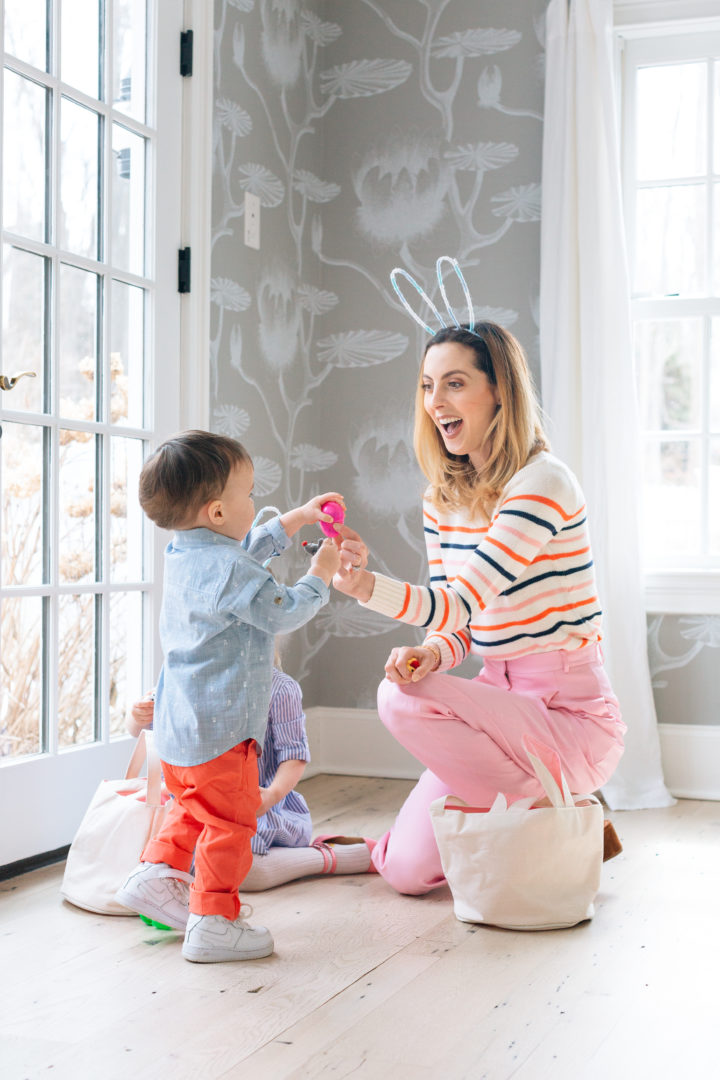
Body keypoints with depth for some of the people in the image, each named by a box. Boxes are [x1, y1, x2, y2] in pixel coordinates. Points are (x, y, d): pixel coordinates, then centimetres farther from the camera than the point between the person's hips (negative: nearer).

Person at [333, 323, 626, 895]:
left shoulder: (542, 482, -19)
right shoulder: (443, 500, 6)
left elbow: (460, 604, -29)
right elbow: (457, 626, 7)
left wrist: (367, 583, -45)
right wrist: (432, 653, -17)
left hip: (574, 719, -7)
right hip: (504, 700, 7)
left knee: (403, 699, -25)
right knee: (407, 868, -1)